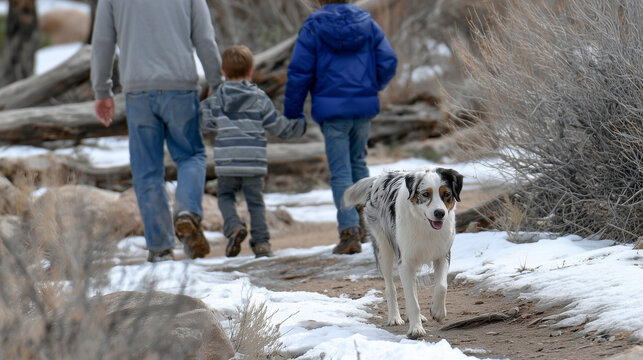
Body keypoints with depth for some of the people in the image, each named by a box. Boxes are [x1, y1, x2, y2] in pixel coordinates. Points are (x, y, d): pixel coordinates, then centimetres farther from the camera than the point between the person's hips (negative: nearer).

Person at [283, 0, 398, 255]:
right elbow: (388, 62, 3)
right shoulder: (367, 23, 5)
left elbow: (299, 72, -6)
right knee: (358, 161, 22)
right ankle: (361, 223, 20)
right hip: (364, 106, 3)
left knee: (340, 171, -1)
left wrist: (292, 112, 2)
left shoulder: (313, 27, -4)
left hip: (332, 109, -3)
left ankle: (349, 230, -14)